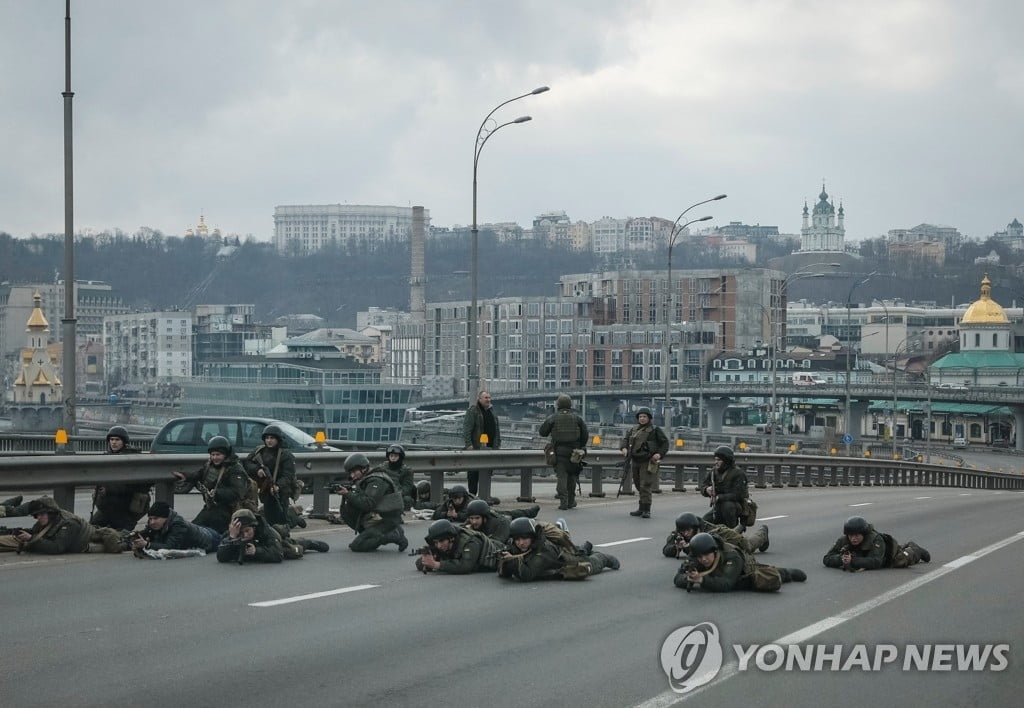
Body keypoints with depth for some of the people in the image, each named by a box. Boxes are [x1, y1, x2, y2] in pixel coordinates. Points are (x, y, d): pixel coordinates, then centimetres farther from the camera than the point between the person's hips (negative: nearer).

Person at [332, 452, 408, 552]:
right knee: (346, 513, 5)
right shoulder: (365, 480, 13)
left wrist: (347, 494, -22)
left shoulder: (376, 481, -17)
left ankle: (395, 536, -10)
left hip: (386, 522, -9)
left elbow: (367, 504, -26)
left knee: (356, 546, -13)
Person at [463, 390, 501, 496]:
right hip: (476, 447, -6)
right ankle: (472, 494, 1)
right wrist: (468, 444, -18)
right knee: (473, 472, -4)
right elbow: (466, 429, -11)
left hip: (489, 447, 6)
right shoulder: (472, 411, -5)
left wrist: (497, 444, 17)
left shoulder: (492, 411, 18)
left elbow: (497, 429, 24)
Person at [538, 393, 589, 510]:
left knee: (561, 476, -2)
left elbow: (542, 432, 1)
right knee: (572, 476, 14)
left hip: (559, 451, -2)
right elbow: (585, 434, 3)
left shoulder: (553, 418, -3)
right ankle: (571, 501, 19)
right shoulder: (577, 418, 3)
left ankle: (563, 502, -11)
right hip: (573, 451, 2)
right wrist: (581, 447, 14)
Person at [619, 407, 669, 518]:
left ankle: (646, 510, -12)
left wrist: (659, 454, -13)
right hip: (635, 461, 6)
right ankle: (641, 509, 20)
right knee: (639, 486, 12)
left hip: (648, 462, -6)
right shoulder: (633, 429, 14)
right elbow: (625, 439, 13)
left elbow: (665, 442, 1)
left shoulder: (655, 430, -1)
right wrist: (624, 448, -9)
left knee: (645, 486, -13)